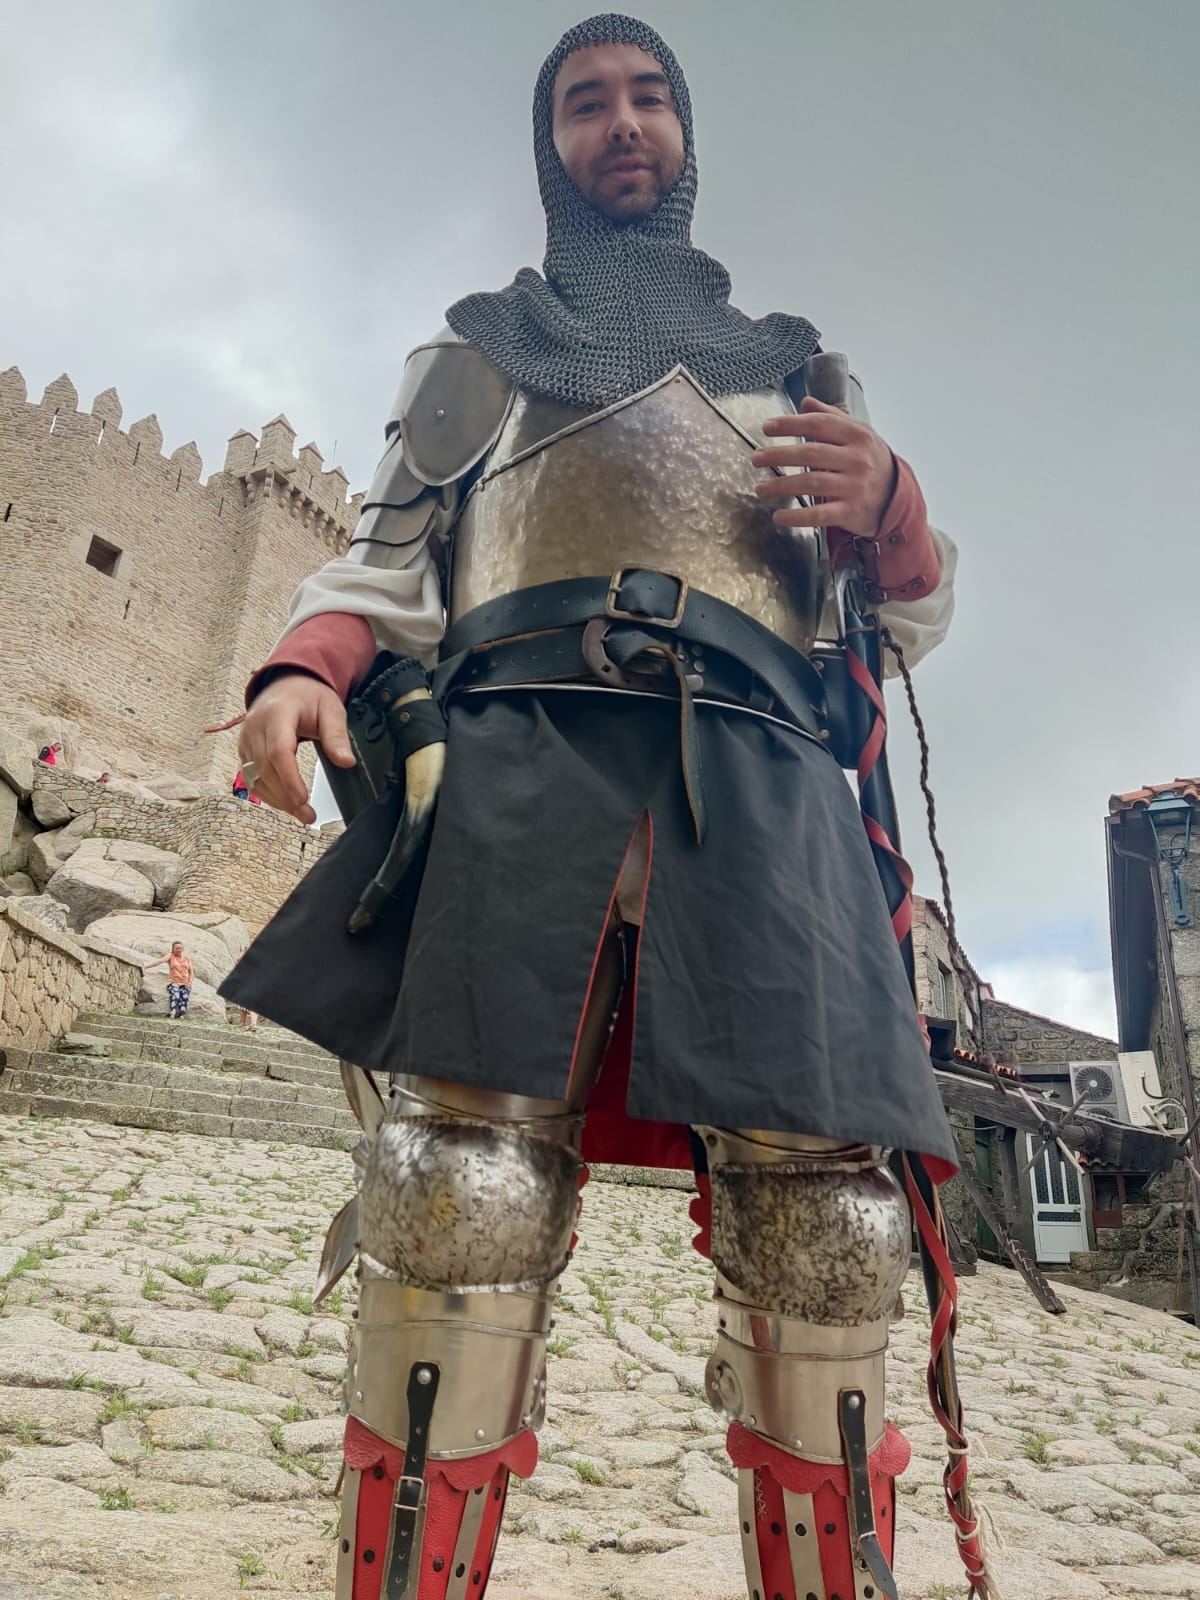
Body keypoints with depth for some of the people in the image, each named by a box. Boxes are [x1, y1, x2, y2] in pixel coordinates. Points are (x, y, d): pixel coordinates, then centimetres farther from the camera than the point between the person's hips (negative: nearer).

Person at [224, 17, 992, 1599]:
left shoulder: (792, 370, 34)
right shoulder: (476, 350, 31)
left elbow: (906, 626, 28)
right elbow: (388, 562, 21)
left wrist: (889, 509, 5)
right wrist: (303, 669, -1)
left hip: (759, 771, 2)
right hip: (520, 746, -1)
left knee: (821, 1218, -11)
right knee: (464, 1205, -17)